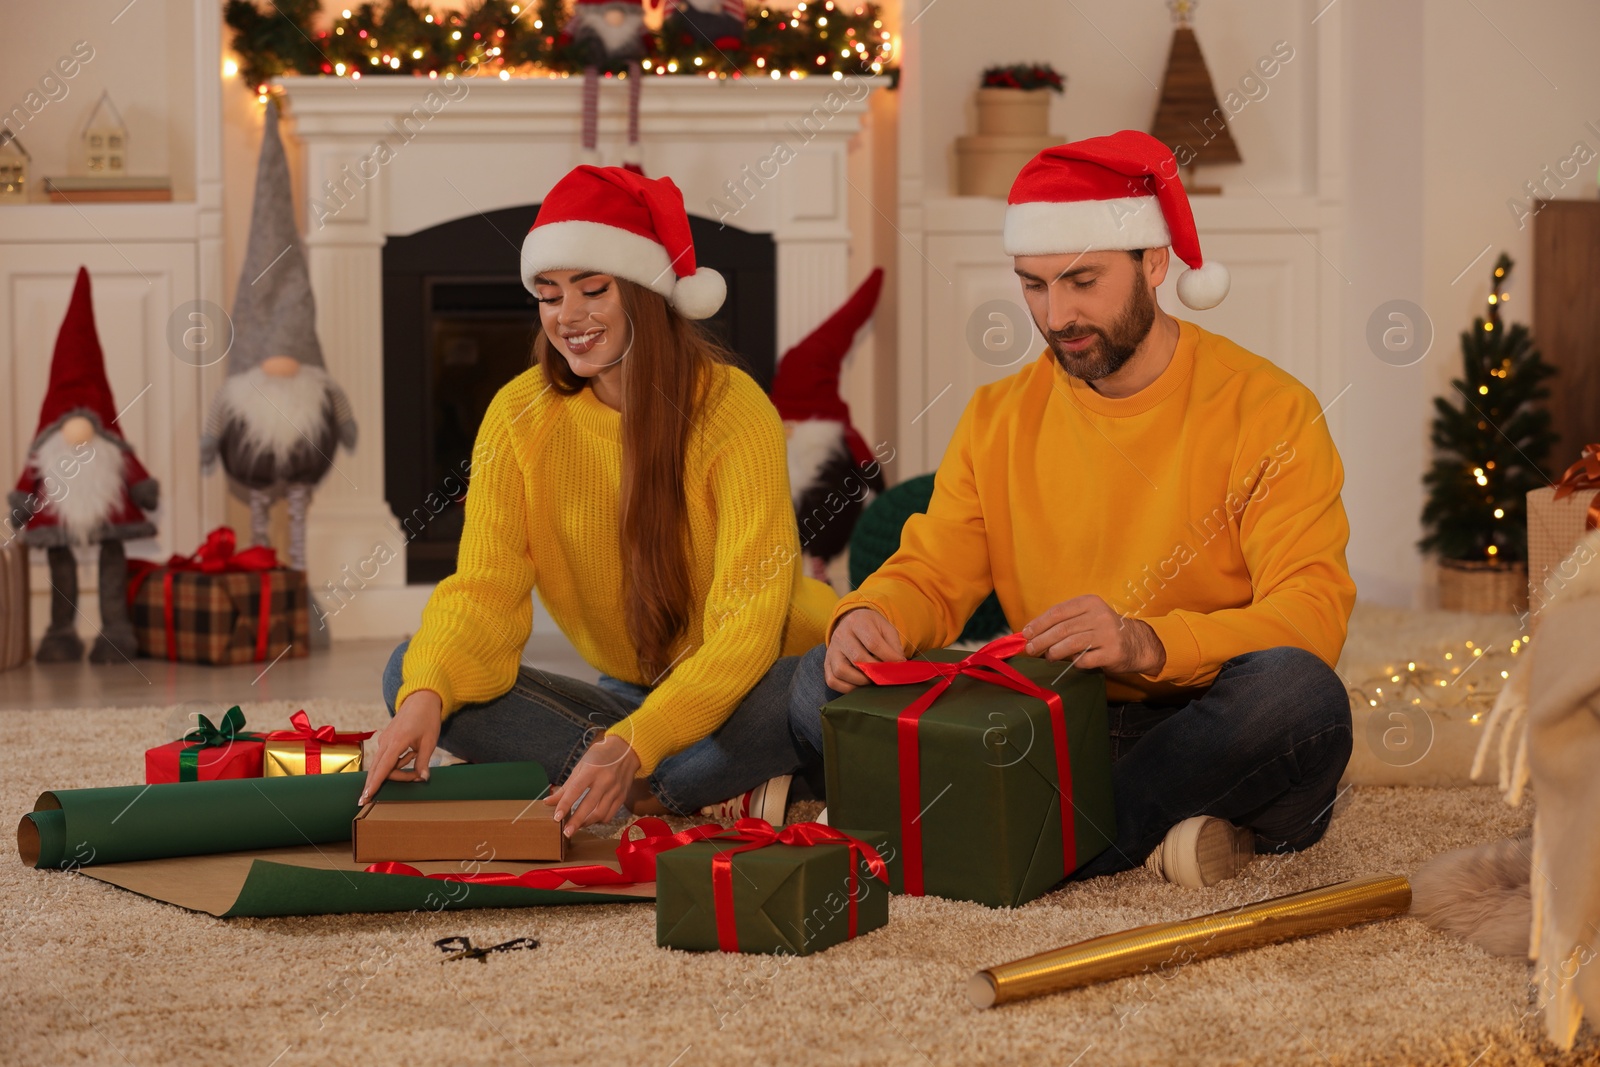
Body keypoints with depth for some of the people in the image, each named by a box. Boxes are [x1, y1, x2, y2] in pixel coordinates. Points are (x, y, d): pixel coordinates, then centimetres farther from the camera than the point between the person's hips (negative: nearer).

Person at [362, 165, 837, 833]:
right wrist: (427, 693, -34)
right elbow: (484, 590, -12)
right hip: (623, 689, 5)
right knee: (409, 674, -17)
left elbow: (749, 621, -23)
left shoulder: (734, 410, -16)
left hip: (740, 686, -5)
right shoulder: (521, 415, -4)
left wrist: (632, 745, -37)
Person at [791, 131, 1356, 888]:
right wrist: (870, 617, -18)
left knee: (1294, 688, -37)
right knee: (825, 679, -12)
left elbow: (1312, 615, -15)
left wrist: (1150, 644, -32)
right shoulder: (999, 419, 9)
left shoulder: (1267, 410, -6)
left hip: (1213, 738, -4)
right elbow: (931, 576, 8)